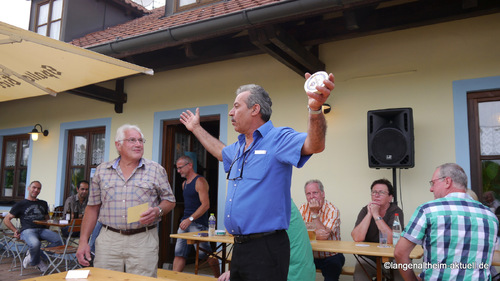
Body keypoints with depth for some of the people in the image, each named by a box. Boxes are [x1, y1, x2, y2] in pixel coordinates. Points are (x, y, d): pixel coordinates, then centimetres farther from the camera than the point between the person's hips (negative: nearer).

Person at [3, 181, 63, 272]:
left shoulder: (43, 204, 26)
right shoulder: (20, 204, 14)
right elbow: (6, 220, 14)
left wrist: (47, 229, 14)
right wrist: (15, 230, 1)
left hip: (42, 229, 4)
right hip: (27, 230, -4)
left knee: (59, 240, -26)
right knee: (35, 244, -39)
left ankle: (32, 255, -11)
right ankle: (37, 262, -6)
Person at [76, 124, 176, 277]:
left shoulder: (156, 170, 3)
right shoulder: (102, 171, 9)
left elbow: (170, 200, 8)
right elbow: (93, 207, 11)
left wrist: (157, 211, -13)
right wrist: (83, 240, 7)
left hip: (143, 241, -1)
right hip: (108, 240, 2)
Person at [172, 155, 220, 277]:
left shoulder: (200, 181, -10)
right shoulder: (184, 183, 17)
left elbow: (205, 205, -17)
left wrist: (190, 219, -21)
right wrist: (185, 220, 15)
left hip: (198, 223, -8)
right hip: (185, 222, 8)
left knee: (206, 254, 0)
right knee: (179, 253, 3)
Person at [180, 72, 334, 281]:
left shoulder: (278, 138, -11)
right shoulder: (239, 146, 15)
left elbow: (314, 145, -29)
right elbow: (221, 152, 37)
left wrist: (315, 109, -48)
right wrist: (196, 128, 43)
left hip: (266, 248, -8)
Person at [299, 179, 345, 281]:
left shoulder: (333, 210, -11)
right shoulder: (303, 208, 1)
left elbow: (323, 236, -21)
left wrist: (314, 213, -19)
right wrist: (315, 234, -27)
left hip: (331, 256, -3)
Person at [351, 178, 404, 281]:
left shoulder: (396, 212, -7)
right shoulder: (365, 210, -1)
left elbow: (391, 240, -22)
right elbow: (357, 238, -15)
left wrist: (376, 215, -22)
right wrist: (369, 214, -18)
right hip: (368, 259, 1)